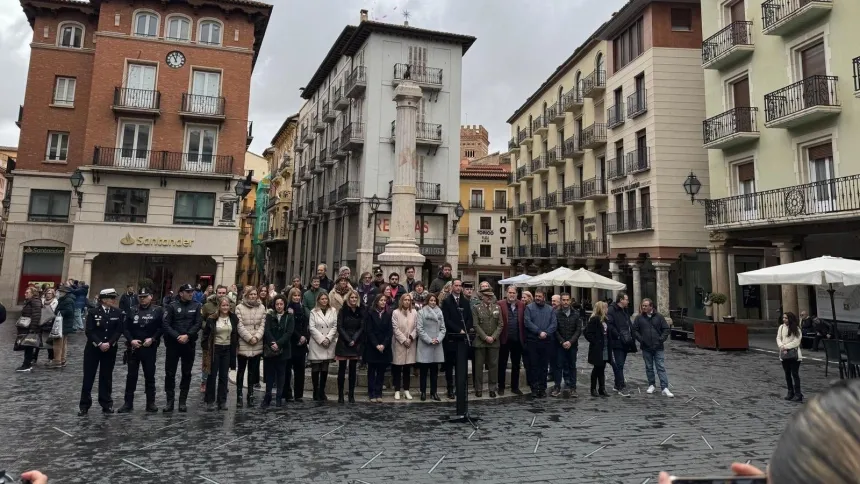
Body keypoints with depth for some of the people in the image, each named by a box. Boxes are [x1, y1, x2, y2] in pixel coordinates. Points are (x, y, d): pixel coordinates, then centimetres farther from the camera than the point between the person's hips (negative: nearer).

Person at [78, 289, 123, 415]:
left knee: (106, 377, 9)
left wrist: (109, 343, -14)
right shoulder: (93, 312, -5)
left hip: (110, 349, 2)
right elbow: (89, 331, -9)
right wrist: (99, 344, -18)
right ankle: (84, 405, 13)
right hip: (93, 348, -2)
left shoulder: (118, 313, 1)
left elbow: (118, 331, -2)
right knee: (88, 376, 3)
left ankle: (106, 404, 17)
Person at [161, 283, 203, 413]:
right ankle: (170, 401, 13)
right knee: (170, 373, 2)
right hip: (173, 343, -1)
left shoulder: (196, 306, 3)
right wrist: (177, 336, -18)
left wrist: (187, 335, -17)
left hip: (189, 344, 1)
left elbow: (198, 323, -4)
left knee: (186, 373, 7)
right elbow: (165, 324, -8)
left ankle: (183, 401, 17)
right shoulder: (172, 306, -2)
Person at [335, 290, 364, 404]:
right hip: (343, 343, -2)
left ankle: (351, 395, 10)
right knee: (342, 370, 0)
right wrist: (348, 340, -12)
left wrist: (354, 340, -10)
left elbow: (362, 328, 2)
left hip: (356, 344, 2)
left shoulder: (361, 311, 6)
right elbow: (340, 327, -5)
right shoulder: (342, 311, -1)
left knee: (353, 370, 5)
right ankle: (340, 395, 6)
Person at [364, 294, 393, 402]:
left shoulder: (388, 315, 7)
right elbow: (369, 331, -5)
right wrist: (376, 345, -13)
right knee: (371, 371, 3)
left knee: (381, 371, 3)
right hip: (372, 347, -2)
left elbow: (390, 332, 2)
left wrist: (383, 345, -10)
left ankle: (378, 393, 9)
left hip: (384, 348, 2)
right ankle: (371, 394, 8)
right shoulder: (370, 314, 0)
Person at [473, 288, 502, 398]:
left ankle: (493, 388, 13)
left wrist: (493, 337, -7)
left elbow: (500, 325, 6)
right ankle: (478, 388, 11)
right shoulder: (476, 309, 2)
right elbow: (476, 325, -4)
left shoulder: (497, 308, 11)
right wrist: (485, 337, -11)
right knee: (479, 365, 2)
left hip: (494, 341, 2)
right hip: (480, 341, -2)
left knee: (494, 365, 4)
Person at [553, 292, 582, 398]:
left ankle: (572, 388, 12)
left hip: (572, 344, 2)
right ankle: (557, 387, 6)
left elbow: (579, 330, 0)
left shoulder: (576, 314, 4)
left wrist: (570, 341, -11)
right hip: (560, 344, -1)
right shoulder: (556, 314, -2)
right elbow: (555, 330, -3)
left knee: (572, 366, 7)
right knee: (559, 365, 0)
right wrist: (562, 342, -11)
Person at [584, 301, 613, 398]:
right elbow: (588, 333, -18)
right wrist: (596, 342, -17)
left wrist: (608, 345, 8)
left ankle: (602, 389, 18)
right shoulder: (594, 320, -13)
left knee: (602, 369, 12)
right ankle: (593, 389, 10)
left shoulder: (604, 320, 13)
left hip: (605, 349, 7)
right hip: (597, 350, -7)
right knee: (597, 369, 1)